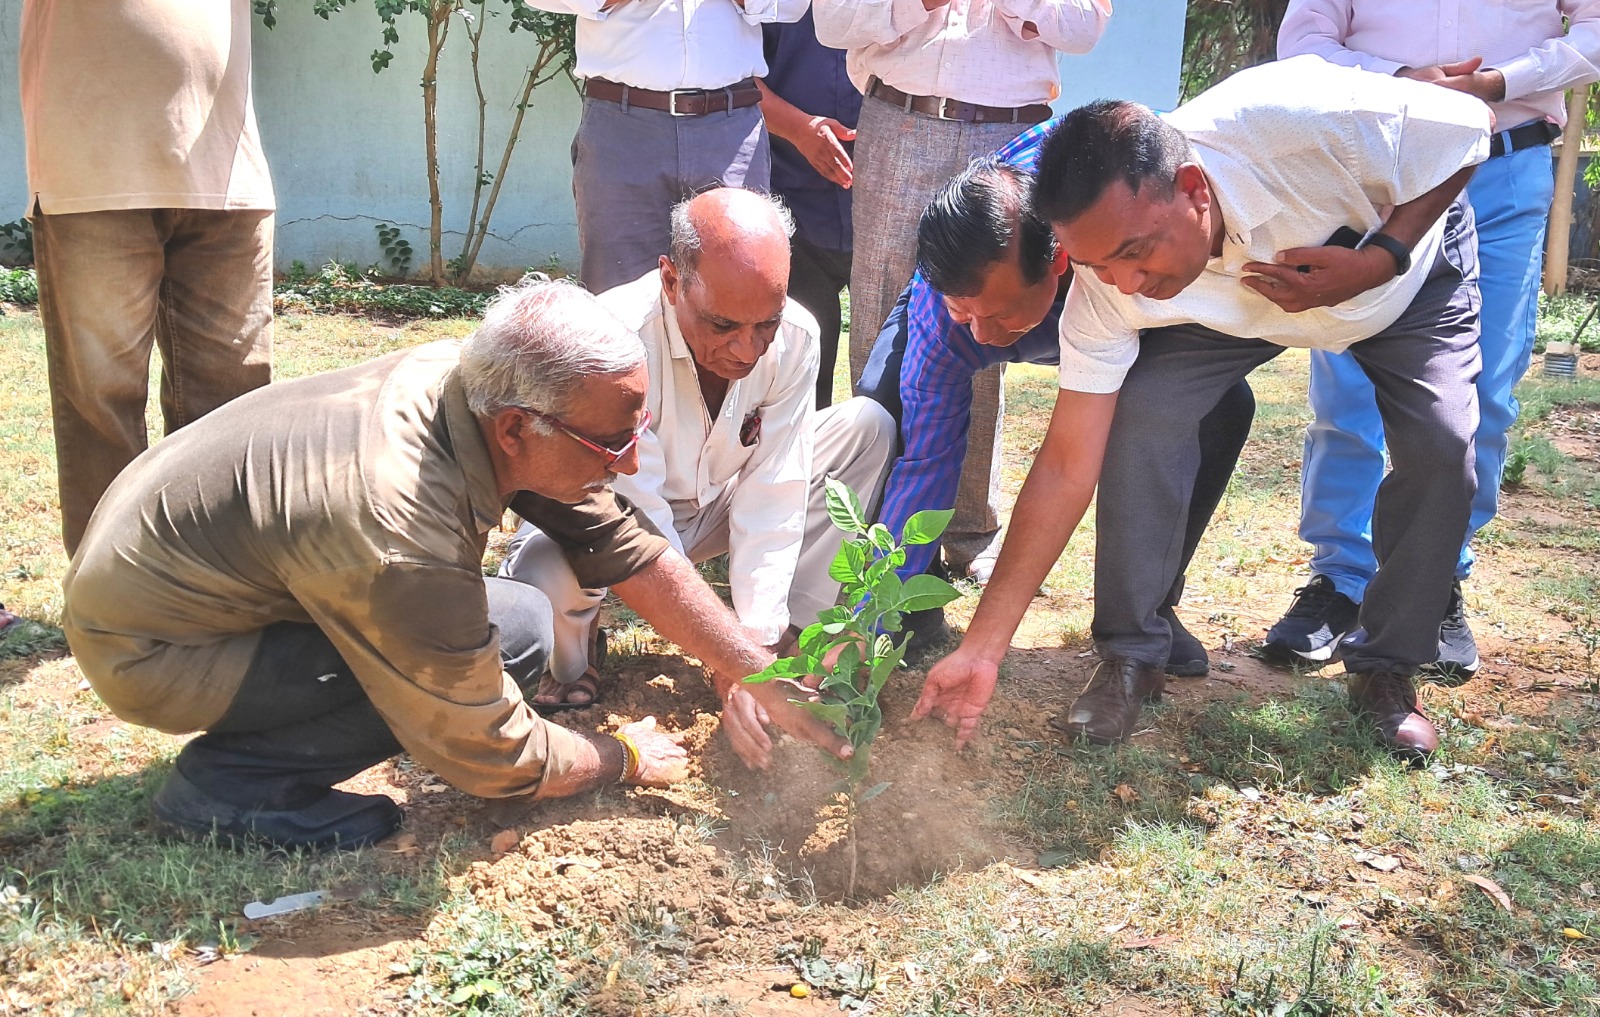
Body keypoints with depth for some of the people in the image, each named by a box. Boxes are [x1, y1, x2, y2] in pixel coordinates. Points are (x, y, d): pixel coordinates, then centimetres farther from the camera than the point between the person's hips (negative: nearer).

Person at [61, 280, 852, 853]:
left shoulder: (467, 375, -14)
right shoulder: (404, 544, -36)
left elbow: (623, 544, -4)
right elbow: (494, 761, -22)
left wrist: (748, 667, -4)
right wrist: (623, 760, -4)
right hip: (144, 649, -8)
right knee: (515, 631, -20)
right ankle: (229, 782, -8)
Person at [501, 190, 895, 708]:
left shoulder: (795, 337, -20)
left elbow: (771, 497, -18)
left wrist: (758, 639, -25)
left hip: (716, 504, 5)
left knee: (867, 427, -11)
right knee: (545, 574, -40)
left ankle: (790, 630, -5)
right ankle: (570, 663, 0)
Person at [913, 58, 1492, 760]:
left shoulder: (1305, 121, -43)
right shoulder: (1108, 291, -32)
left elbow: (1470, 125, -23)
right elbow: (1067, 464, -28)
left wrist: (1380, 260, -37)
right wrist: (983, 648, -29)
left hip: (1406, 263, 0)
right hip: (1230, 303, 1)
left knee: (1442, 447, -19)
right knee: (1141, 411, -23)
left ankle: (1385, 671, 4)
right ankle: (1129, 659, -6)